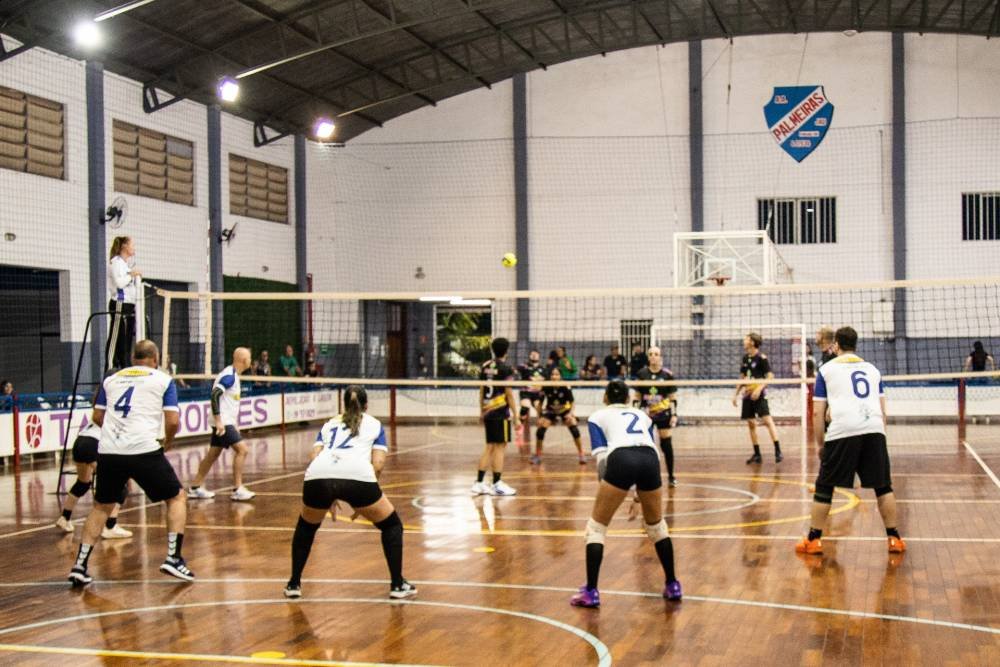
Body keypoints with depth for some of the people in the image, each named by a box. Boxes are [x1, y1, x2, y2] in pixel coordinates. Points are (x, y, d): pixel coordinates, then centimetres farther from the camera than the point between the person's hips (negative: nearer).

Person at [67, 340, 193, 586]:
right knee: (177, 497, 14)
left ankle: (79, 566, 16)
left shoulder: (111, 379, 19)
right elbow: (173, 420, -1)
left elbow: (97, 417, 21)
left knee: (101, 507, 22)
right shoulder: (163, 380, 7)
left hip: (108, 451, 4)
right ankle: (173, 558, 3)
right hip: (144, 450, -4)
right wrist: (168, 441, 19)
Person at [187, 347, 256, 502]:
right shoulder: (229, 375, -16)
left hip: (226, 422, 10)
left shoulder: (233, 375, 14)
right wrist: (218, 421, -27)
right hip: (223, 422, -10)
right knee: (242, 449, -12)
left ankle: (195, 488, 20)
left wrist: (233, 424, 22)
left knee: (213, 454, 13)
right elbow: (215, 395, -25)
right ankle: (238, 489, -9)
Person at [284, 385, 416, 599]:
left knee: (306, 526, 33)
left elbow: (315, 457, 19)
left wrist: (327, 497, 26)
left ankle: (294, 584, 31)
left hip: (317, 477, 3)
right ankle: (397, 585, 18)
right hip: (357, 476, -2)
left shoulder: (329, 424, 34)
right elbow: (377, 464, 13)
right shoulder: (374, 424, 28)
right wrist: (362, 500, 22)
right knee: (391, 525, 22)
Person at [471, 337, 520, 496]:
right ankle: (497, 485, 1)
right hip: (501, 412, -7)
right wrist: (516, 417, -7)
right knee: (499, 447, -1)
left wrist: (481, 411, 23)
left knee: (489, 447, 13)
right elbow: (509, 394, -11)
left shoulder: (485, 367, 8)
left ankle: (479, 483, 11)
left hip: (488, 412, 7)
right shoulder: (506, 369, -11)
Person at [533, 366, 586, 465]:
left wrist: (571, 413, -30)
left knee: (574, 430, -20)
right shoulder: (546, 387, -23)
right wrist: (539, 417, -10)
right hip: (550, 411, 1)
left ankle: (581, 454, -7)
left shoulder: (566, 387, -26)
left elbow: (572, 402, -15)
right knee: (540, 430, -15)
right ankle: (537, 455, 3)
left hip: (565, 410, -1)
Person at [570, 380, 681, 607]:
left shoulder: (598, 416, 24)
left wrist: (605, 488, 13)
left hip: (621, 460, -3)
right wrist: (641, 493, 35)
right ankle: (672, 585, 30)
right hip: (650, 459, 4)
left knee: (596, 526, 11)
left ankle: (591, 592, 5)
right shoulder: (642, 415, 35)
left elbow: (601, 456, 8)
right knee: (656, 525, 26)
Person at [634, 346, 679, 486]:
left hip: (663, 413, -1)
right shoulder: (641, 374, -1)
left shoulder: (667, 374, -4)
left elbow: (672, 397, 1)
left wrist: (674, 414, -6)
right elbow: (637, 396, 6)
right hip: (646, 414, 1)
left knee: (666, 444, 2)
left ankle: (671, 476, 16)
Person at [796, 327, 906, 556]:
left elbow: (818, 412, 9)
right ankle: (894, 538, 14)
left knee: (824, 487, 7)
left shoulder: (827, 369, 15)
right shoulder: (872, 369, 24)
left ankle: (814, 540, 10)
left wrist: (820, 444, 14)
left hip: (842, 431, -3)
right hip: (874, 429, 3)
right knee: (883, 486, 12)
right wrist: (878, 438, 29)